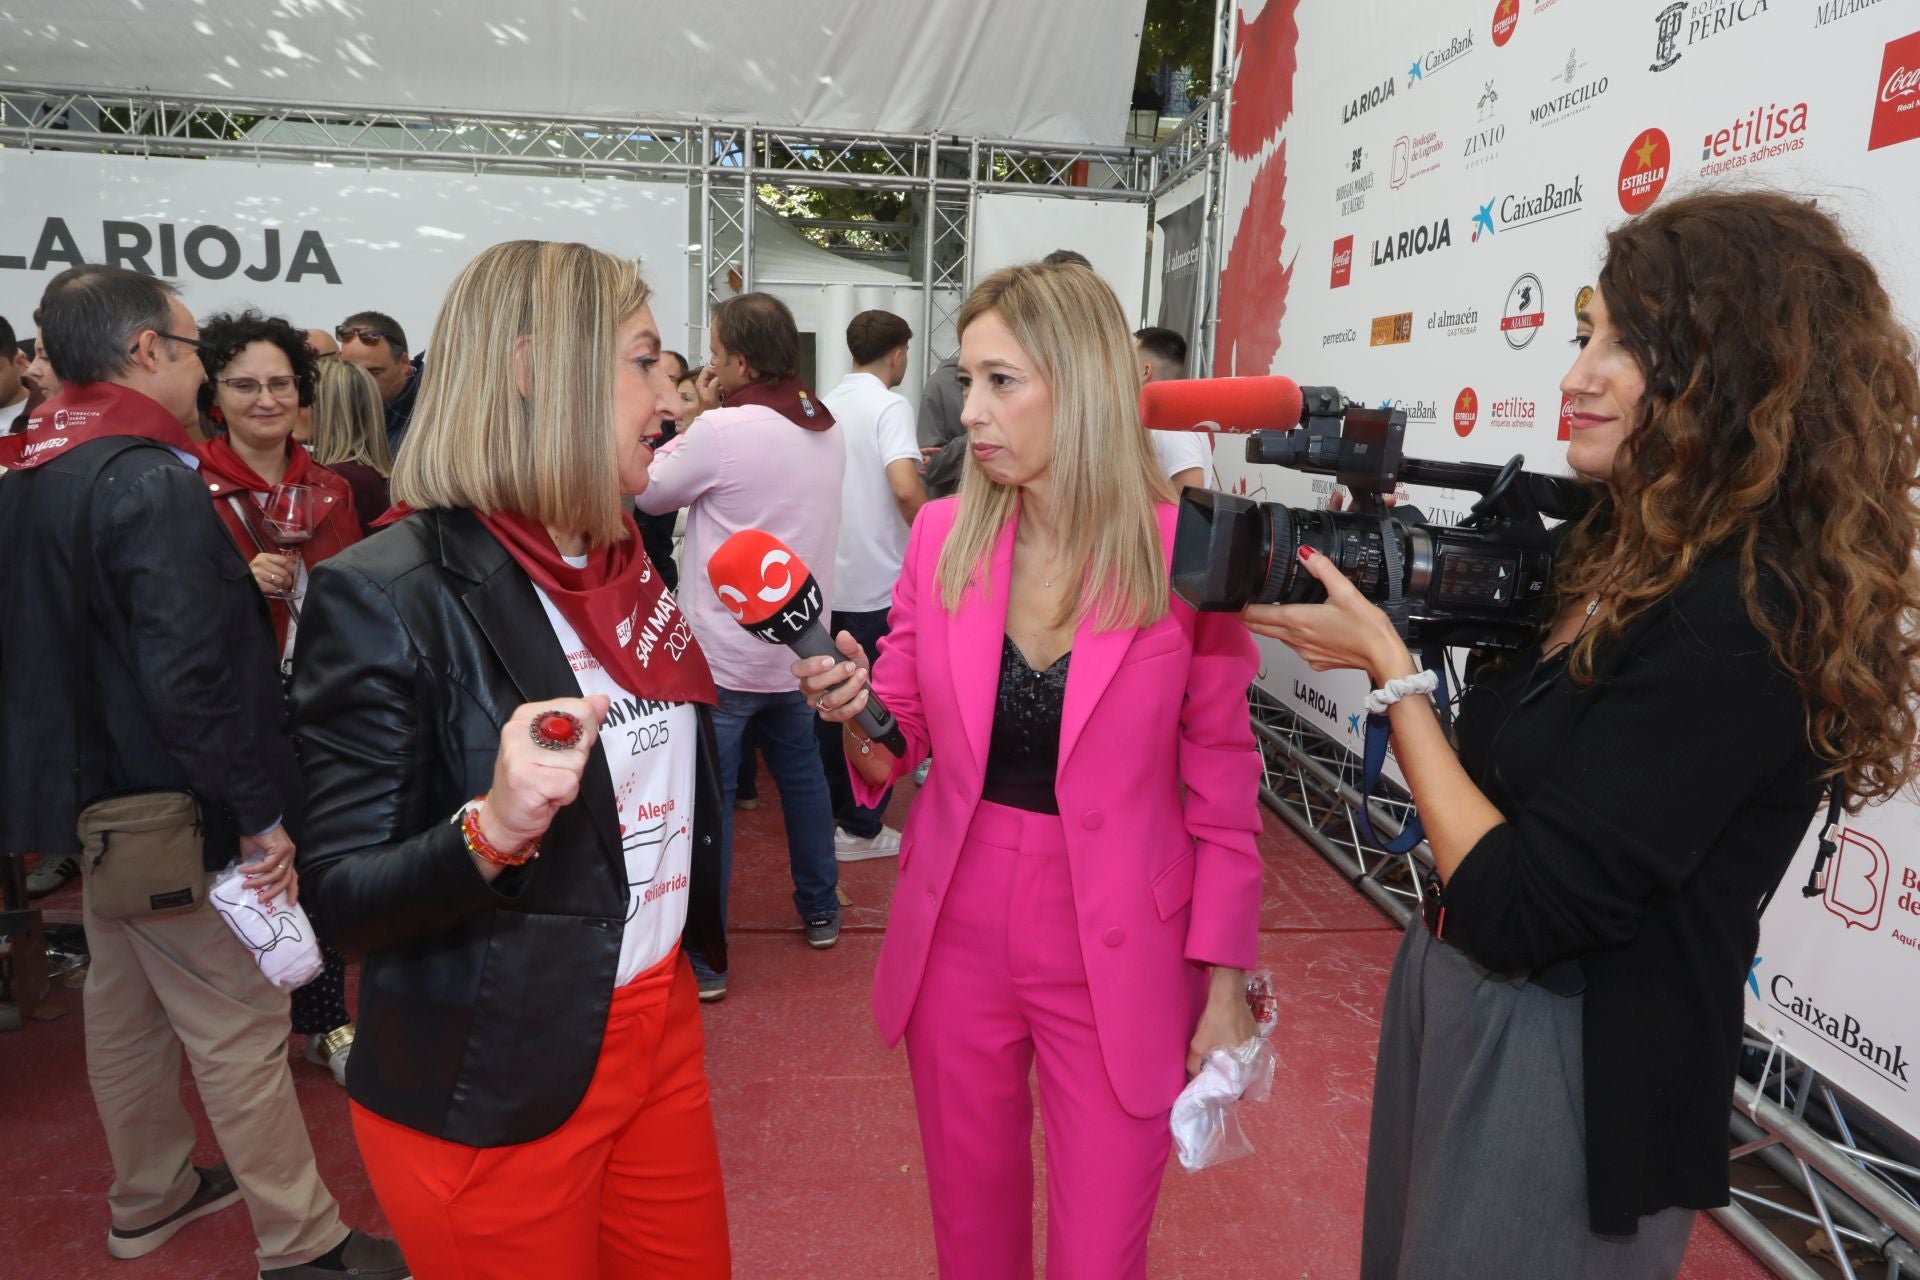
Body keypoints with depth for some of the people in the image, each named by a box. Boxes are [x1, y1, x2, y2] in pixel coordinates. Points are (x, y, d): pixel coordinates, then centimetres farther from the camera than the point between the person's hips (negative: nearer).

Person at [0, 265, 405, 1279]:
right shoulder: (149, 481, -23)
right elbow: (187, 675, -29)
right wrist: (261, 809, -21)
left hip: (95, 794, 10)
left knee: (123, 1005, 22)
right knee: (240, 1031, 1)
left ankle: (149, 1198, 41)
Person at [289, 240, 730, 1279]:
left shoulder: (623, 561, 3)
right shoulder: (388, 596, -19)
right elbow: (342, 899, -16)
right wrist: (491, 832, -33)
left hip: (659, 1026, 7)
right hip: (492, 1089, -6)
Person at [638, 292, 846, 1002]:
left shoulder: (724, 429, -18)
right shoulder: (825, 429, 4)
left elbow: (650, 492, -5)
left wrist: (695, 415, 2)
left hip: (726, 651, -7)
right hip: (798, 642, 7)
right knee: (803, 774, 21)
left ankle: (703, 960, 11)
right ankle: (820, 913, 35)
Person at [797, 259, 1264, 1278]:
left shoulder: (1186, 554, -13)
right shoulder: (943, 535, -4)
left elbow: (1223, 791, -6)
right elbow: (904, 738, 5)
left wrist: (1225, 985, -3)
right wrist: (856, 710, -17)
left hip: (1118, 956, -3)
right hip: (957, 935, 3)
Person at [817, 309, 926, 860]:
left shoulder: (826, 403, 8)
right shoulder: (890, 405, -12)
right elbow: (905, 488, -27)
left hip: (828, 576, 7)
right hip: (878, 582, -6)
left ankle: (826, 810, 26)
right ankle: (860, 826, 11)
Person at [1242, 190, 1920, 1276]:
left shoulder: (1743, 625, -25)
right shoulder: (1636, 561, 3)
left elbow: (1513, 908, -26)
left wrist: (1389, 665, -20)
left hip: (1565, 1073, -8)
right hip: (1456, 988, 9)